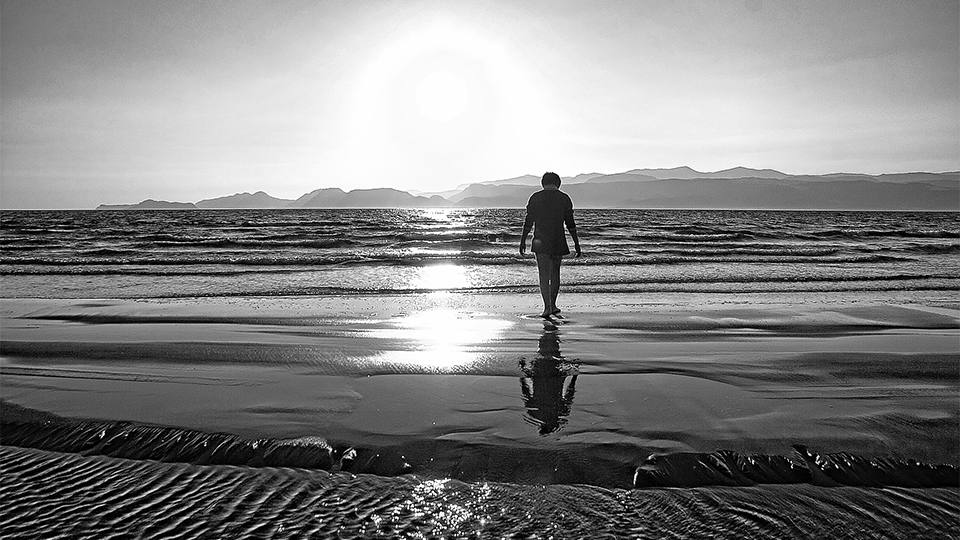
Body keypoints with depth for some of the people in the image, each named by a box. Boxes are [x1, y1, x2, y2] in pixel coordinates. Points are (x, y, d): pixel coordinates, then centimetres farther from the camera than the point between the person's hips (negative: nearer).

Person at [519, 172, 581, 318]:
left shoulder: (535, 198, 1)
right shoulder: (564, 198, 2)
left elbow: (528, 222, 1)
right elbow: (570, 224, 1)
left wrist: (523, 241, 7)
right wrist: (576, 243, 7)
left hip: (540, 241, -1)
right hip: (558, 242, 1)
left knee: (544, 275, -1)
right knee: (555, 273, 16)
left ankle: (547, 307, -13)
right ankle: (552, 305, 24)